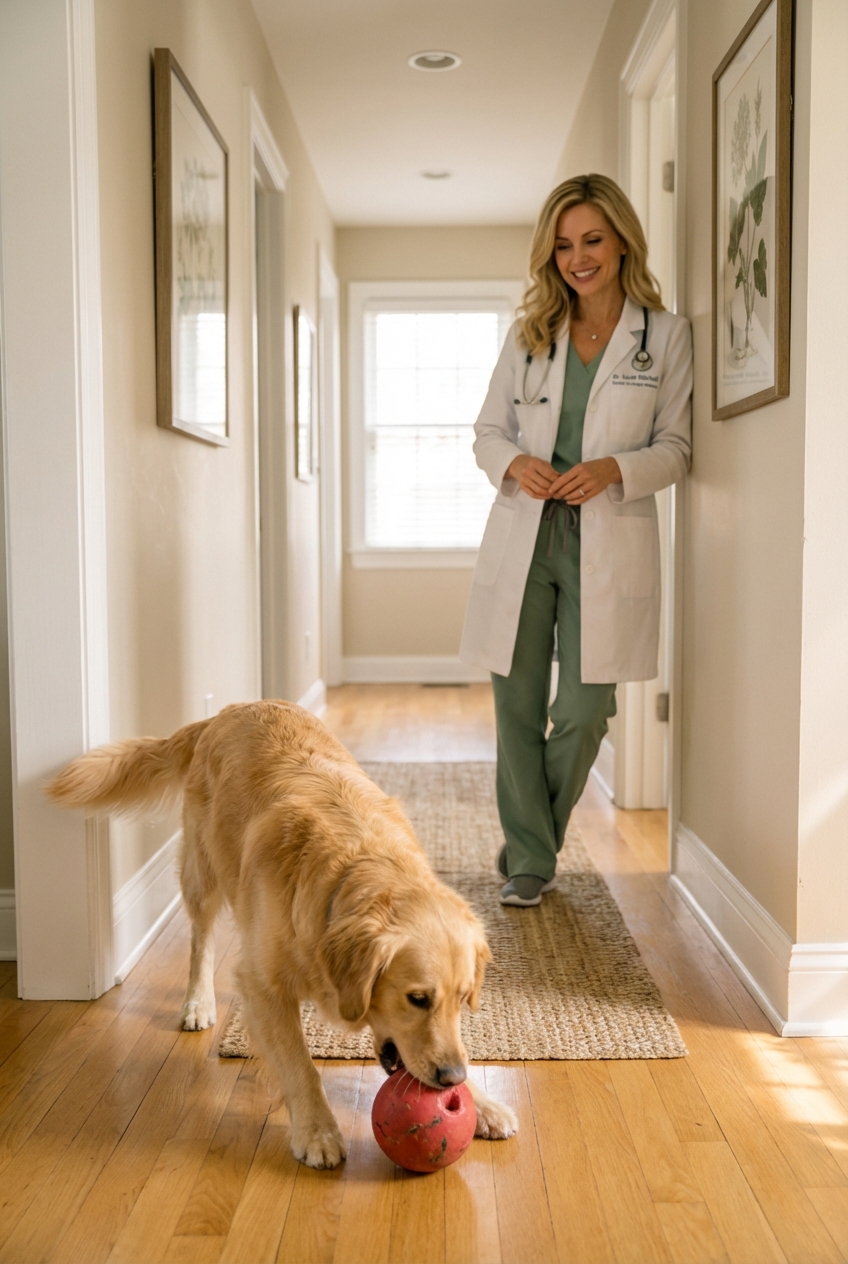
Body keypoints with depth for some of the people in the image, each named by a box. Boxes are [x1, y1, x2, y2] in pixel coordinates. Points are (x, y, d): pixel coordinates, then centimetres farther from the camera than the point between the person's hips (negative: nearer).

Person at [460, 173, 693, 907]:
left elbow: (676, 447, 3)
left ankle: (534, 842, 24)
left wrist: (613, 469, -16)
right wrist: (515, 462, -11)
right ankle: (529, 859, 17)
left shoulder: (667, 336, 4)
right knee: (518, 708, 2)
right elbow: (488, 430, 12)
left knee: (583, 714, -1)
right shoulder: (529, 335, 11)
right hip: (522, 538, 2)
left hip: (608, 544, -2)